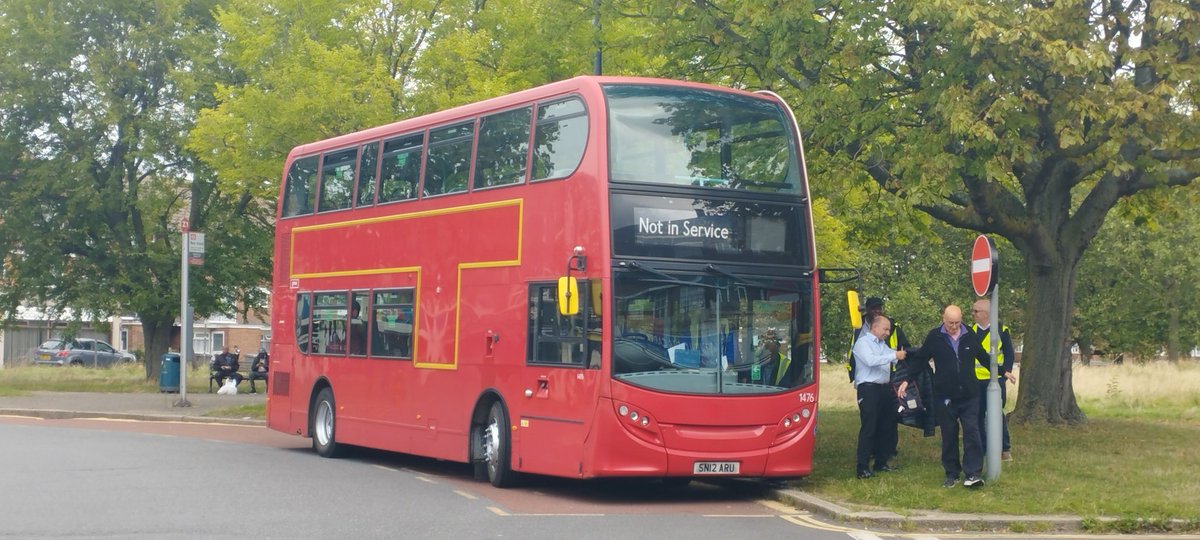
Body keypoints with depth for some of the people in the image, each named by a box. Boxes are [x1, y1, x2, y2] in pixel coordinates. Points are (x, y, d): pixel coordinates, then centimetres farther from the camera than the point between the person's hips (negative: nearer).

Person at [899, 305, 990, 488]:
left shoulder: (970, 336, 2)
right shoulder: (934, 337, -3)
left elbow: (984, 357, 17)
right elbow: (920, 359, 3)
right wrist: (907, 379, -3)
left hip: (969, 396, 1)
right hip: (944, 396, -1)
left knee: (972, 432, -7)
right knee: (949, 436, 6)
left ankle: (973, 473, -6)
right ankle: (952, 474, 15)